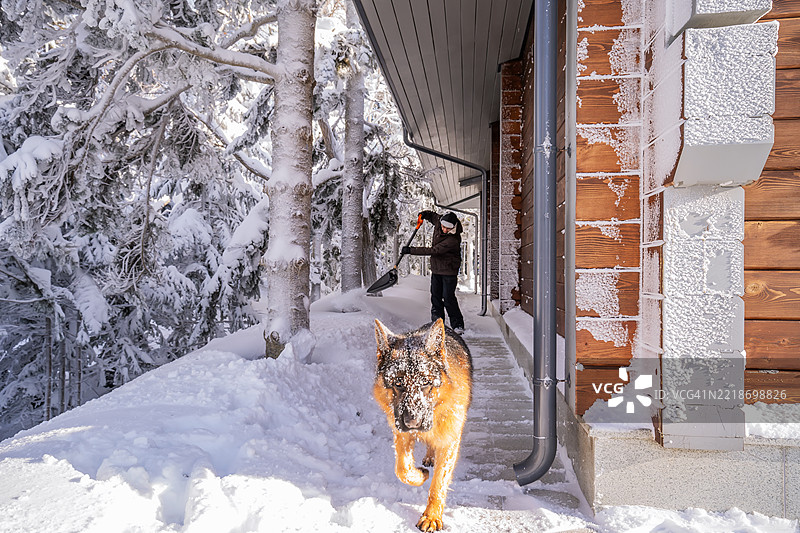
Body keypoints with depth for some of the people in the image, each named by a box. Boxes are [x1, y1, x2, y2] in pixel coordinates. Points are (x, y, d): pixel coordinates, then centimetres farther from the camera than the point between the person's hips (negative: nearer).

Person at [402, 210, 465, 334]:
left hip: (449, 270, -7)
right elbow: (433, 216, 22)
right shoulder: (438, 221, -5)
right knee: (435, 296, 10)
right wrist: (425, 214, -2)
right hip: (436, 268, 8)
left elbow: (433, 250, -29)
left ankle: (457, 325, 2)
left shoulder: (453, 239, -29)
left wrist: (411, 250, -26)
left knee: (448, 298, -9)